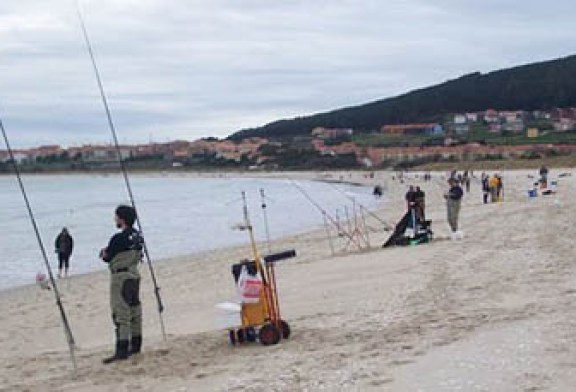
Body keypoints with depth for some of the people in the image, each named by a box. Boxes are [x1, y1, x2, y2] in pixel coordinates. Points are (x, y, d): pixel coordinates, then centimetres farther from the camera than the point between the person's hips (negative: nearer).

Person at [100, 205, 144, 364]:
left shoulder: (119, 238, -19)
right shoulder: (138, 236, 6)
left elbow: (107, 258, -11)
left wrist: (104, 252, 12)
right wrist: (110, 250, 8)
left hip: (121, 278, -9)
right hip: (134, 275, 9)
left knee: (121, 313, -9)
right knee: (134, 310, 16)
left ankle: (121, 351, -11)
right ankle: (135, 345, 25)